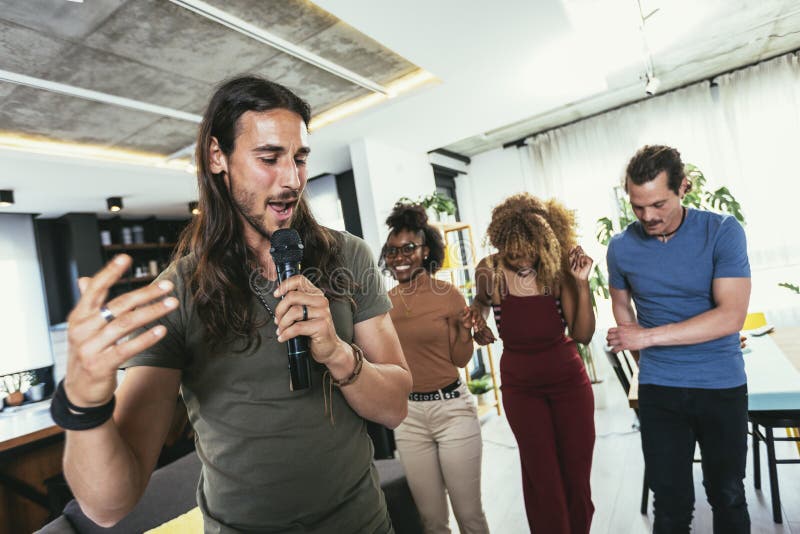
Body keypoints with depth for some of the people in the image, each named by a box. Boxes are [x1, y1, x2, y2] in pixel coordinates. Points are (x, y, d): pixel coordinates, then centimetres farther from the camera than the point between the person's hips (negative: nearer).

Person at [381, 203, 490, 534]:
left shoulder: (448, 294, -6)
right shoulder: (385, 302, 2)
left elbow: (460, 360, 0)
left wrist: (465, 330, -18)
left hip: (451, 407, -2)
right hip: (408, 414, 3)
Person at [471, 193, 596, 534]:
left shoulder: (557, 267, -16)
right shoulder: (490, 270, -17)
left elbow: (582, 335, -15)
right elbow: (481, 303, 7)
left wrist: (582, 284, -25)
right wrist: (478, 325, -13)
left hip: (568, 379, 1)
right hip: (521, 387, -1)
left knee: (577, 474, 12)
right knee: (545, 481, 3)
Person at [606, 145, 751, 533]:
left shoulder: (722, 231, -12)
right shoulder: (621, 247, -5)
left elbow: (731, 316, -20)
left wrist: (648, 337, -21)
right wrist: (646, 361, 4)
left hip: (723, 385, -1)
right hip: (658, 389, 1)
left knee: (727, 494, 18)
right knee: (671, 502, 8)